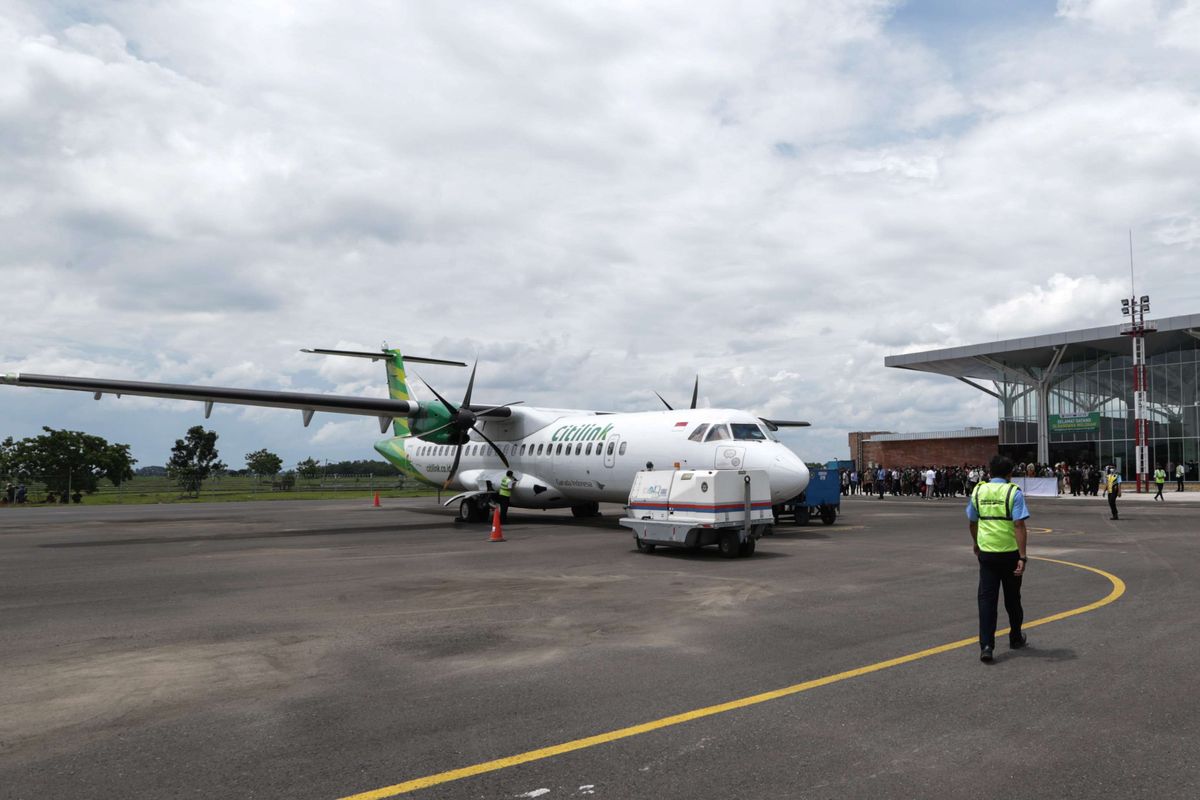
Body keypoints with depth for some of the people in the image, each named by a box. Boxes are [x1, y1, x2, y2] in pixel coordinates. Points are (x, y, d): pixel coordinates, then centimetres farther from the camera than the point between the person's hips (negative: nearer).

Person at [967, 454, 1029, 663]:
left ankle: (986, 645, -6)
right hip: (1009, 552, -2)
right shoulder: (1014, 492, -9)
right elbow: (1019, 526, -17)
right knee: (1012, 598, 16)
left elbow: (971, 522, 14)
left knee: (986, 598, 2)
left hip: (986, 552, 2)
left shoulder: (978, 491, 3)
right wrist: (1022, 557, -16)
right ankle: (1016, 638, 34)